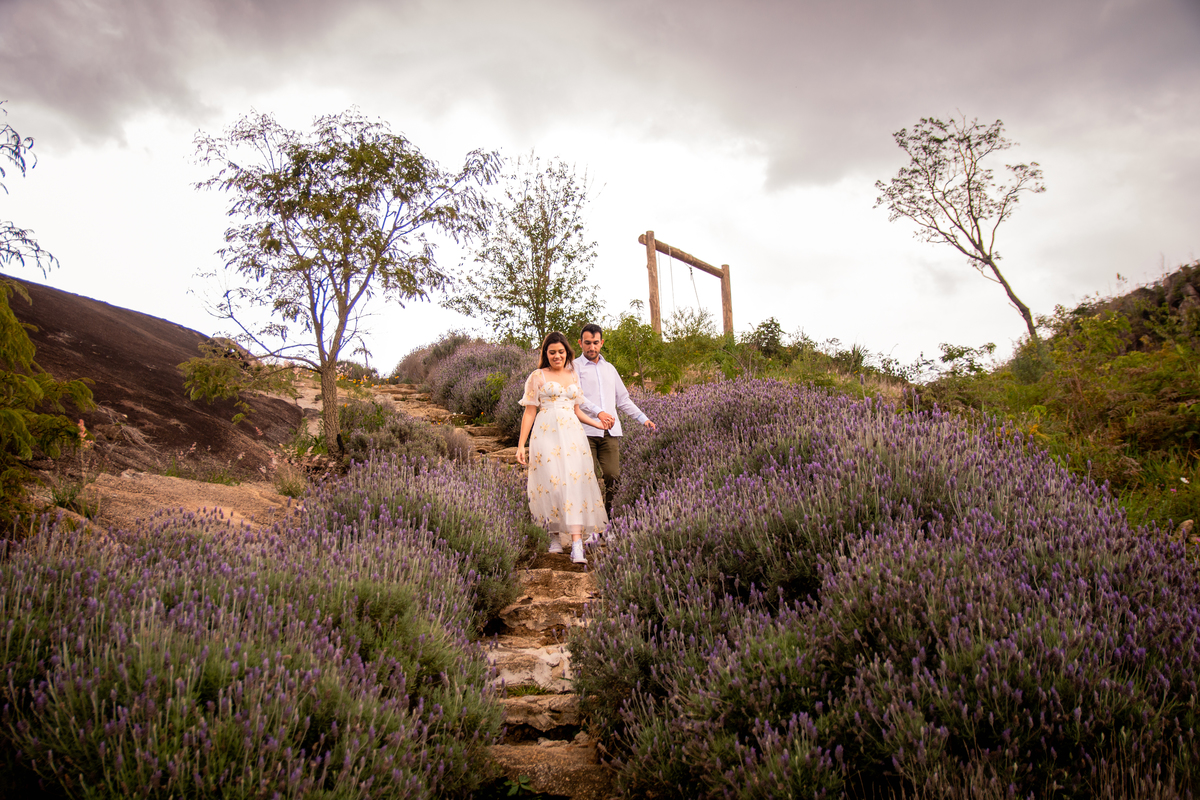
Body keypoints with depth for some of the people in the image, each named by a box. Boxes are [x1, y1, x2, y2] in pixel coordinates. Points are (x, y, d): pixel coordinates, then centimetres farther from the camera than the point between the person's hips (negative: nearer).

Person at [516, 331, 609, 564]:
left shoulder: (574, 376, 17)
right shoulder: (537, 377, 6)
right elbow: (529, 413, 4)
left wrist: (599, 423, 15)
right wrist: (521, 445, -1)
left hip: (572, 434, 3)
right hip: (546, 434, -3)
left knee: (574, 483, -8)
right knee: (552, 484, -8)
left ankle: (576, 544, -13)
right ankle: (557, 536, 12)